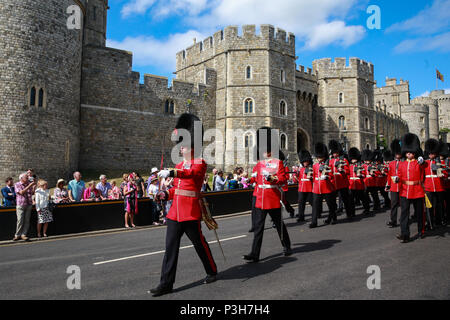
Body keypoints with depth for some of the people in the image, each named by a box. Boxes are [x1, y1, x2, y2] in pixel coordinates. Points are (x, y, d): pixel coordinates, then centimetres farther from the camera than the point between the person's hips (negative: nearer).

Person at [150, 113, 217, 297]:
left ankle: (212, 272, 32)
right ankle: (166, 284, 13)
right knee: (170, 247, 5)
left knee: (199, 244, 9)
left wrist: (171, 173, -43)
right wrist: (166, 194, 3)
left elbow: (192, 173, -30)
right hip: (174, 212, 7)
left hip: (191, 213, -7)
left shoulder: (200, 163, -7)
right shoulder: (179, 166, 15)